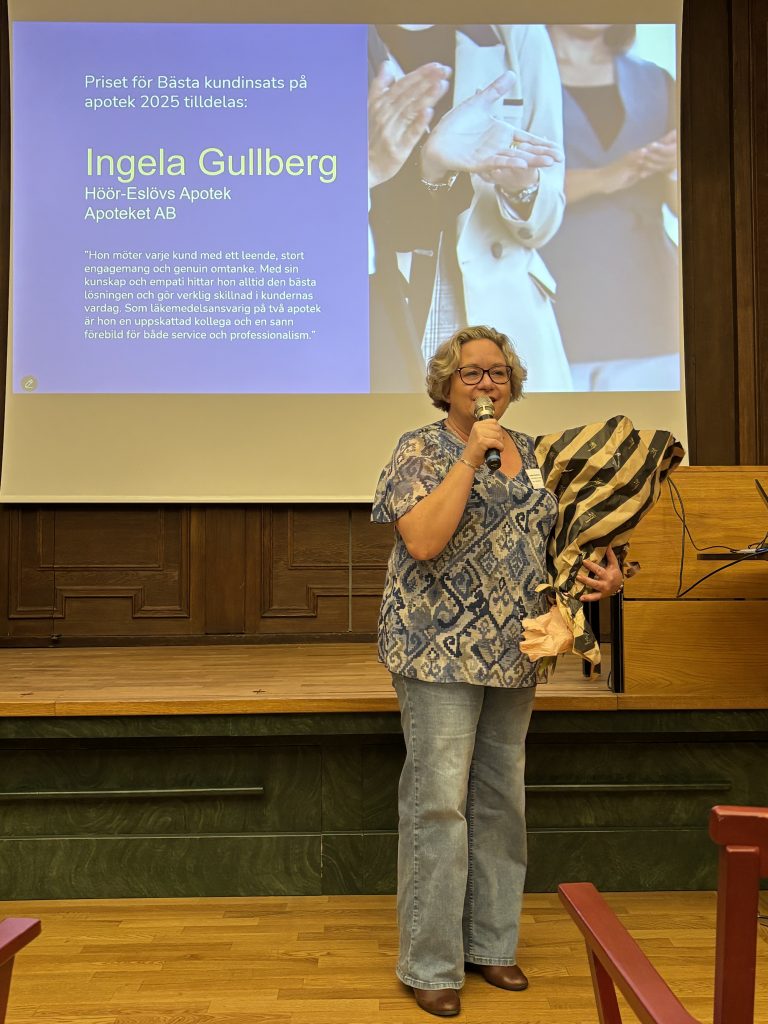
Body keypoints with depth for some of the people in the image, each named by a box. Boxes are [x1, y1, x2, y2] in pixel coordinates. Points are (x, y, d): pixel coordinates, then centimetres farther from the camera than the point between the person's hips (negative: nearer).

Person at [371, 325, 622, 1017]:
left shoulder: (532, 453, 12)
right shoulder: (421, 449, -5)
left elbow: (555, 536, 19)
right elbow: (424, 541, -20)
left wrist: (603, 571, 0)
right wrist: (472, 454, -19)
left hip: (514, 651, 6)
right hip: (442, 649, -6)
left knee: (502, 800, 15)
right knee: (439, 804, -2)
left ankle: (492, 942, 31)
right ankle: (431, 964, 15)